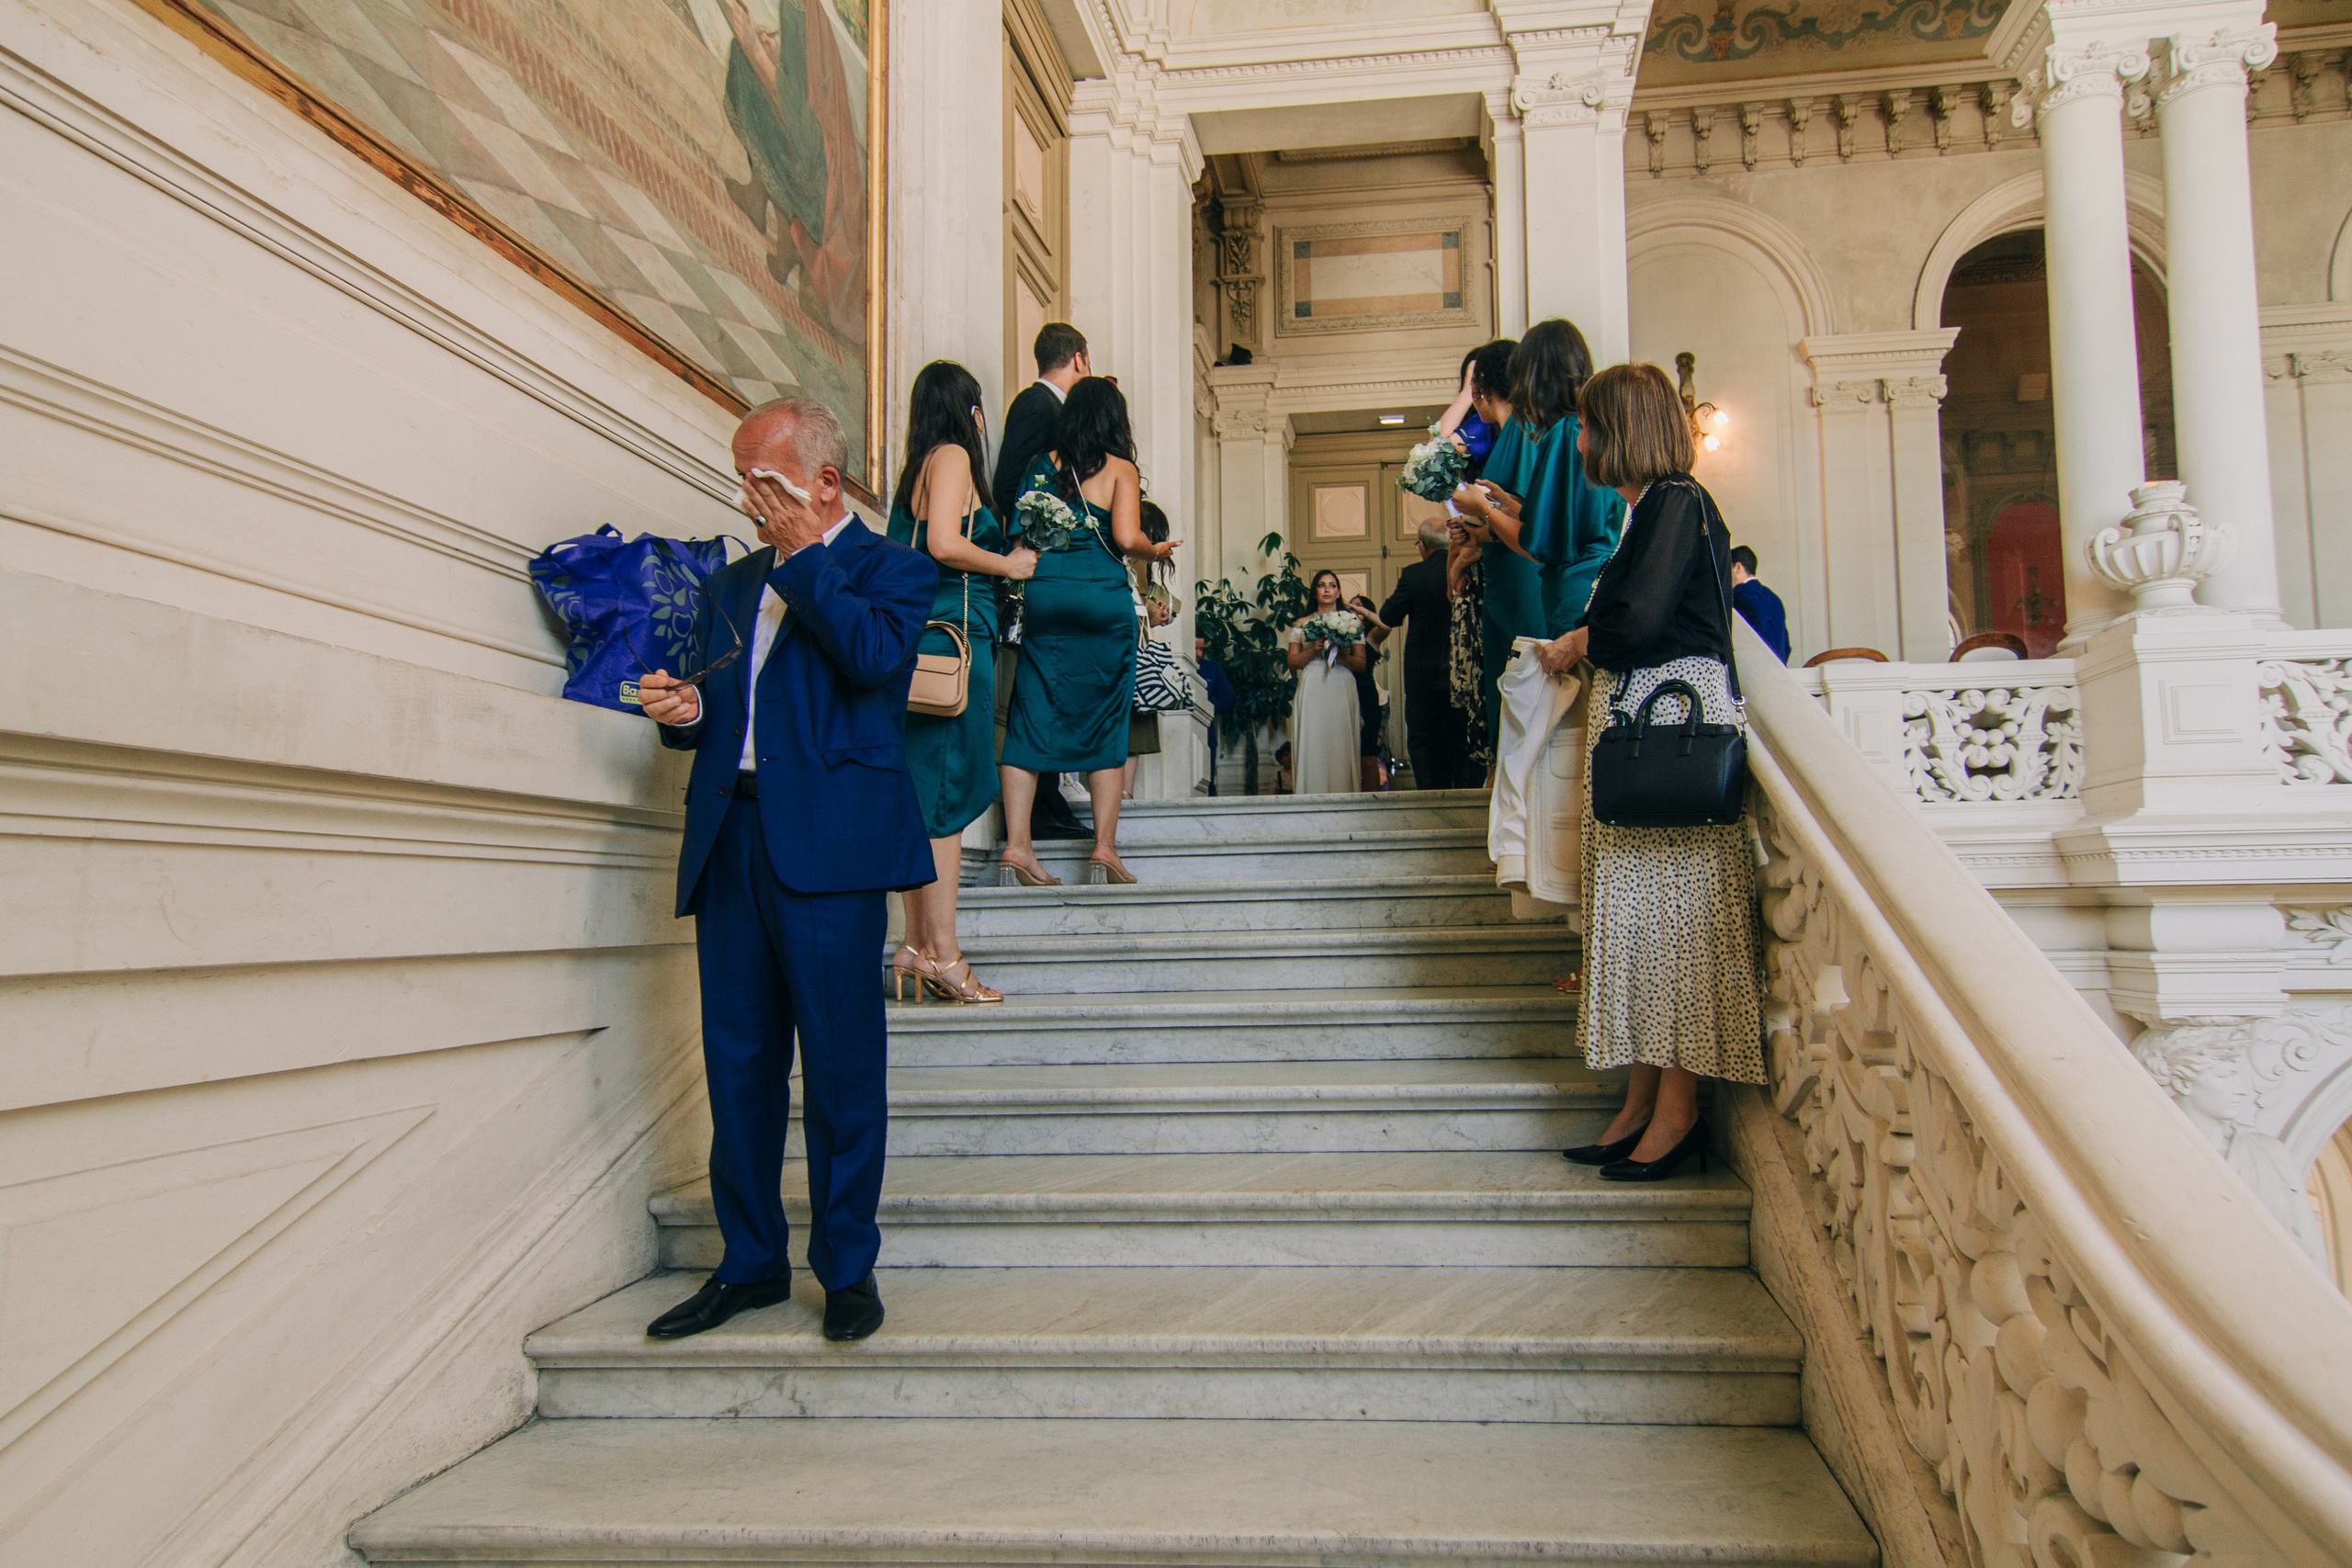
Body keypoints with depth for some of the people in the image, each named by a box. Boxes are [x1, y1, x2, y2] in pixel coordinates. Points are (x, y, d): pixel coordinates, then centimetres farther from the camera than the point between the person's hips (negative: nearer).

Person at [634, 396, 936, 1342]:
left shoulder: (891, 569, 5)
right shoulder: (728, 585, 22)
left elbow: (873, 655, -15)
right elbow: (713, 710, 24)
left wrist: (804, 556, -6)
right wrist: (683, 712, 1)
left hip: (829, 845, -6)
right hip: (728, 841, 6)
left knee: (840, 1066, -1)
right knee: (737, 1064, 9)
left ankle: (847, 1270, 12)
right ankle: (750, 1264, 21)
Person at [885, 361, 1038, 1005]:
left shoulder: (922, 466, 21)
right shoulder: (952, 455, -4)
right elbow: (945, 544, -17)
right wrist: (1009, 565, -4)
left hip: (928, 636, 9)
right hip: (952, 634, -9)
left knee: (922, 794, 8)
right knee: (947, 791, -9)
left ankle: (916, 948, 11)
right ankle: (943, 955, -8)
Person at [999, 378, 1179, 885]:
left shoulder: (1042, 464, 10)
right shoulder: (1120, 469, 0)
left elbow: (1019, 532, 8)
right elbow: (1127, 538, -11)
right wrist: (1157, 550, 9)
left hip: (1043, 592, 3)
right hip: (1103, 596, -3)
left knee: (1032, 714, 3)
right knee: (1106, 717, 6)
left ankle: (1017, 841, -4)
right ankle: (1105, 843, 6)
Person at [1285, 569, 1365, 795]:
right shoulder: (1302, 624, 13)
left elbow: (1361, 663, 7)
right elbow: (1292, 662, 7)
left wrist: (1342, 656, -11)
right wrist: (1312, 650, -9)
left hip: (1341, 693, 0)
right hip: (1311, 692, 0)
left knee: (1341, 748, -6)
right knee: (1312, 748, -6)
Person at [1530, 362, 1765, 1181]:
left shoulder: (1678, 503, -11)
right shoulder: (1652, 508, 18)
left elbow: (1637, 622, -21)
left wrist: (1575, 644, -4)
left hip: (1675, 718, -10)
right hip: (1635, 718, 10)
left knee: (1671, 901, -6)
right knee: (1638, 902, 9)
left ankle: (1677, 1111, 1)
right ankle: (1643, 1101, 15)